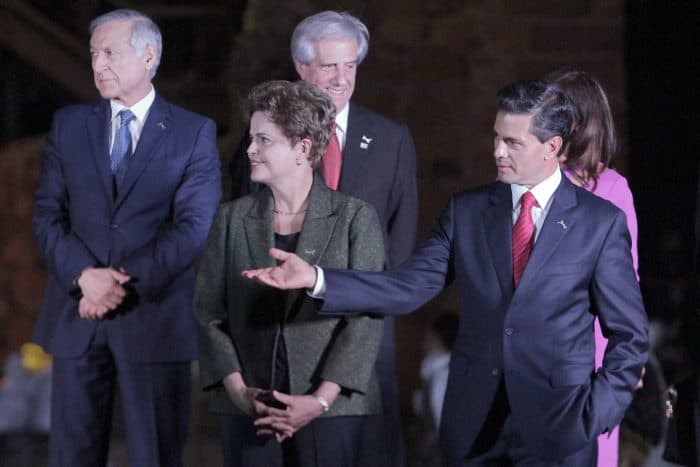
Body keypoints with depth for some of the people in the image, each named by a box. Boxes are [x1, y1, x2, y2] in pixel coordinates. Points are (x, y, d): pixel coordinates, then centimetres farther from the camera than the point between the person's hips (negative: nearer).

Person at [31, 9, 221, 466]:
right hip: (77, 319, 3)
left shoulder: (194, 133, 2)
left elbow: (194, 226, -8)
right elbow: (48, 216, 5)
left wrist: (125, 281, -16)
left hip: (155, 320, -3)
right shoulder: (69, 125, 11)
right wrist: (85, 275, -13)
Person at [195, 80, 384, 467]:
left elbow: (365, 319, -4)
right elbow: (208, 314, 7)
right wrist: (238, 390, -7)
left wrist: (321, 399, -12)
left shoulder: (356, 218, 2)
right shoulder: (233, 219, 10)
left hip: (330, 409, -2)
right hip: (247, 414, 2)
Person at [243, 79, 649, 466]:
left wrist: (596, 414, -7)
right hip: (475, 425, 3)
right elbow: (408, 287, -2)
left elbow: (631, 334, 1)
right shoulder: (467, 211, 7)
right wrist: (315, 279, -14)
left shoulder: (601, 222, -1)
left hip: (559, 429, -3)